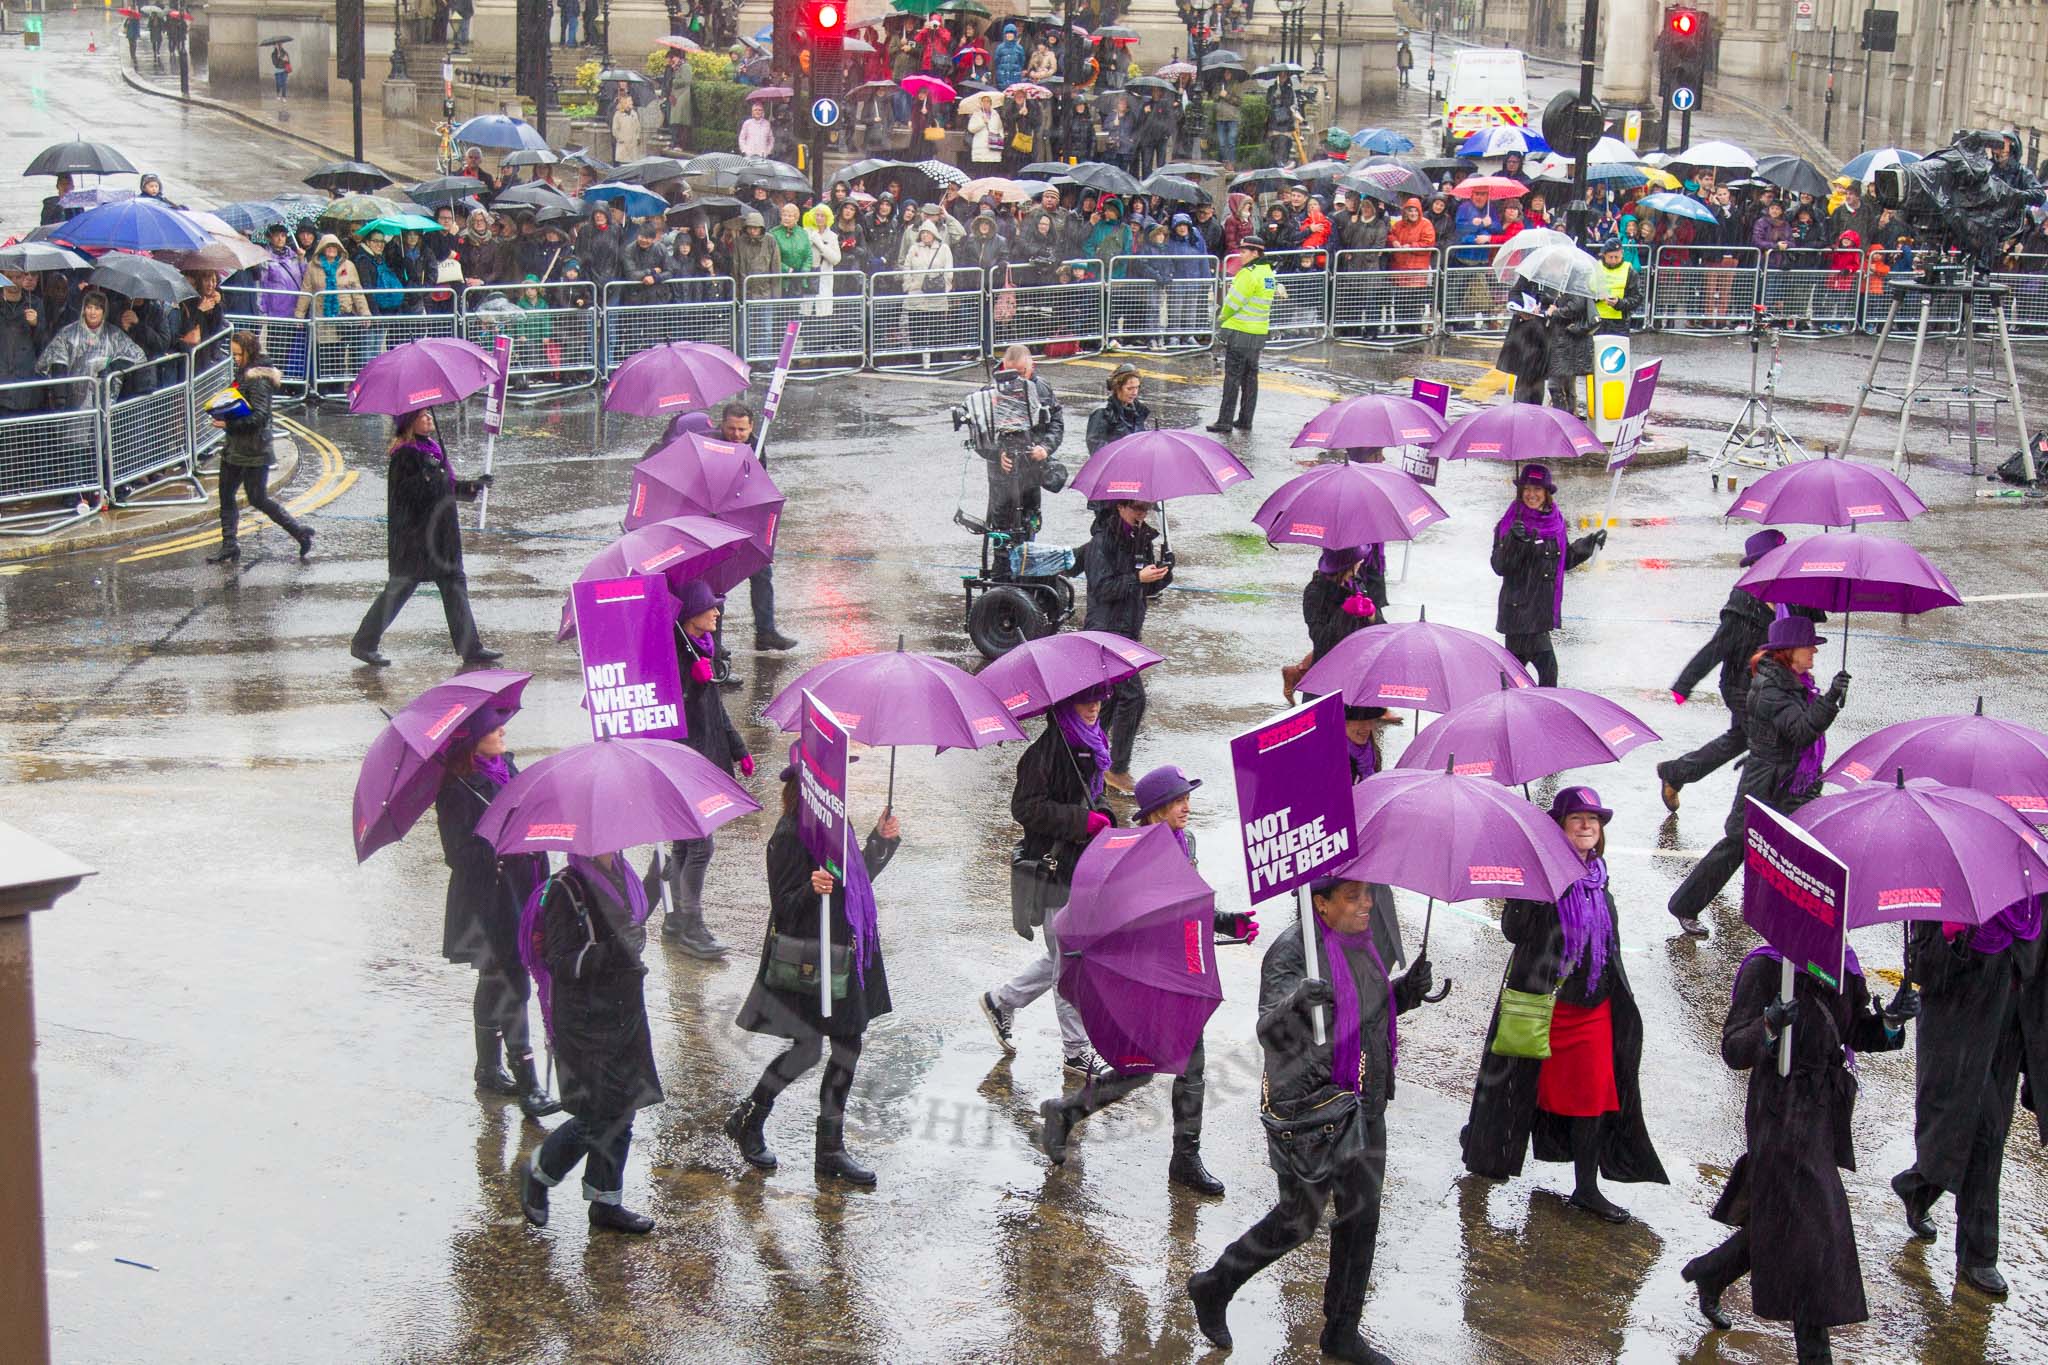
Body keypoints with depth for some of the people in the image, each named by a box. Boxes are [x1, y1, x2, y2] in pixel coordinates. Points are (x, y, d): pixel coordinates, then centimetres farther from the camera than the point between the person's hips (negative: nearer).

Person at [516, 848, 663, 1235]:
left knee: (621, 1110, 9)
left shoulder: (622, 876, 8)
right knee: (596, 1116, -5)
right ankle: (538, 1173, 19)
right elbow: (560, 960, -18)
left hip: (624, 1016, 7)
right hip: (584, 1024, -7)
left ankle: (606, 1202, 20)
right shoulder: (566, 888, -15)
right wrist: (607, 954, -29)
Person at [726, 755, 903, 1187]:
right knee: (806, 1050, -4)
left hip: (844, 954, 8)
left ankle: (830, 1151, 17)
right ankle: (747, 1121, 19)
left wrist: (881, 840, 13)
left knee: (847, 1049, 8)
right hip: (804, 960, -8)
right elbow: (785, 907, -18)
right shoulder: (790, 835, -17)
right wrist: (813, 890, -37)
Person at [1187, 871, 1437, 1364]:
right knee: (1298, 1218, 1)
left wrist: (1407, 988, 0)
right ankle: (1213, 1287, 23)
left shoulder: (1359, 943, 7)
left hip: (1362, 1105, 8)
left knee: (1362, 1215, 11)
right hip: (1310, 1106, -8)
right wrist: (1296, 1002, -49)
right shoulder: (1293, 948, -18)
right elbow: (1269, 1028, -28)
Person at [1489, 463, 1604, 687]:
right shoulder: (1511, 523, -10)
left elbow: (1564, 561, 20)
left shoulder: (1555, 521, 8)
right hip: (1519, 608, -7)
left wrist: (1589, 545, 12)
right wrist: (1514, 541, -31)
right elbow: (1500, 566, -17)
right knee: (1546, 664, -12)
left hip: (1544, 609, 7)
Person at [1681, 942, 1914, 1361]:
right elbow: (1733, 1050, -17)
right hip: (1782, 1116, -7)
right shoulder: (1765, 967, -15)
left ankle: (1708, 1272, 42)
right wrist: (1768, 1027, -36)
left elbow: (1858, 1034, 13)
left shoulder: (1844, 965, 4)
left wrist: (1891, 1019, -7)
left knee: (1780, 1220, 18)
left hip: (1827, 1111, 7)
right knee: (1813, 1222, -5)